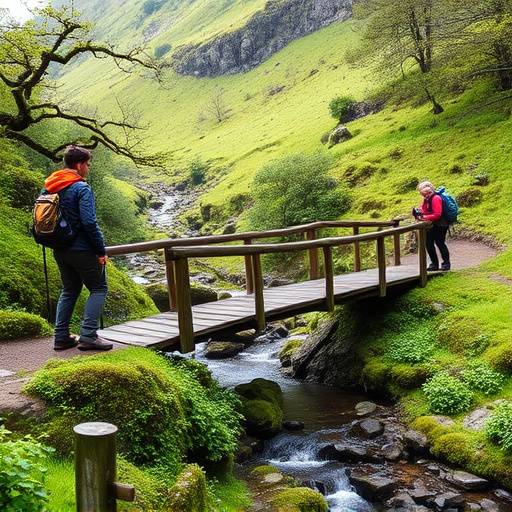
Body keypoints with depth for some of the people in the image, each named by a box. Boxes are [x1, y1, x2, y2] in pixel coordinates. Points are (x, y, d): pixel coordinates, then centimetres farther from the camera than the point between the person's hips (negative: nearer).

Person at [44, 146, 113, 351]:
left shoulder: (49, 187, 8)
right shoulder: (82, 188, -16)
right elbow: (89, 222, -21)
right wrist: (101, 251, -15)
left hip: (60, 250, 8)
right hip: (82, 250, -7)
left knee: (69, 290, 19)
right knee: (98, 288, 5)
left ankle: (61, 336, 17)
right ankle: (88, 335, -3)